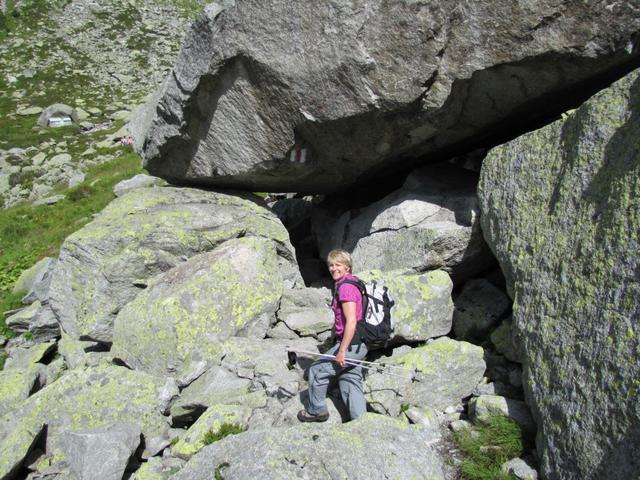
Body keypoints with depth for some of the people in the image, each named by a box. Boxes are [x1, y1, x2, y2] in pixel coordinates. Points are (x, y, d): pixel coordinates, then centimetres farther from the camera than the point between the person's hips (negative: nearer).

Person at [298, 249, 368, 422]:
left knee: (317, 370, 4)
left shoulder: (345, 287, -18)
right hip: (358, 344, 10)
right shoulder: (352, 283, 13)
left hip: (350, 343, -10)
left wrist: (342, 351, -22)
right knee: (350, 381, 13)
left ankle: (317, 411, 20)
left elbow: (351, 321, -24)